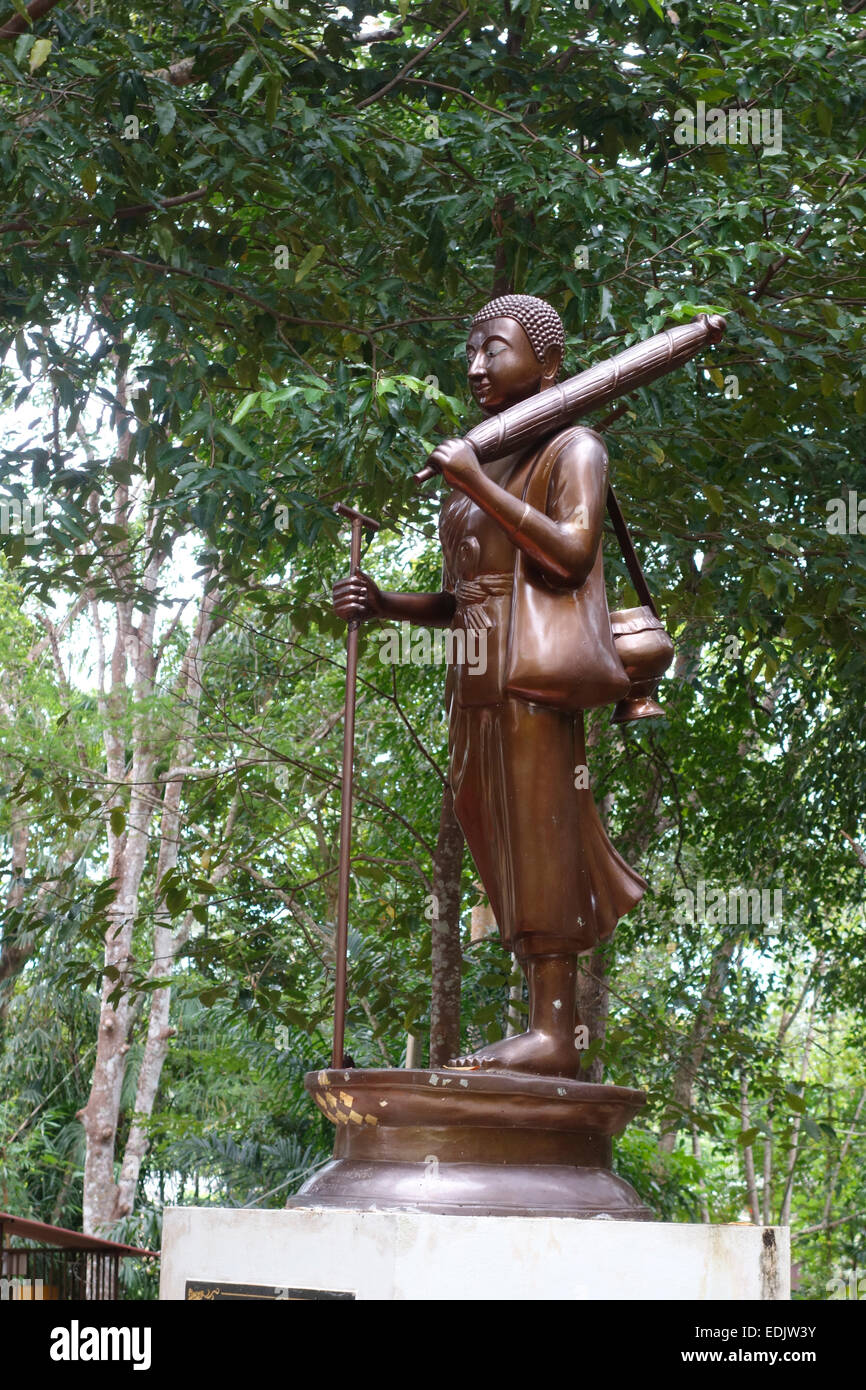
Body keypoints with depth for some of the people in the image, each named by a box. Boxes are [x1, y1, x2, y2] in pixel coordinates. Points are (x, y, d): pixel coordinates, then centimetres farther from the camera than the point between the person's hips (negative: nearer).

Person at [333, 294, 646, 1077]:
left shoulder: (573, 449, 3)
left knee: (538, 838, -12)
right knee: (511, 860, 2)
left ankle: (554, 1032, -14)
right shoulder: (472, 469, 24)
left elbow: (572, 553, -14)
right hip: (478, 685, 8)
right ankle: (548, 1030, 1)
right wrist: (381, 604, 6)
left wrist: (480, 487, -13)